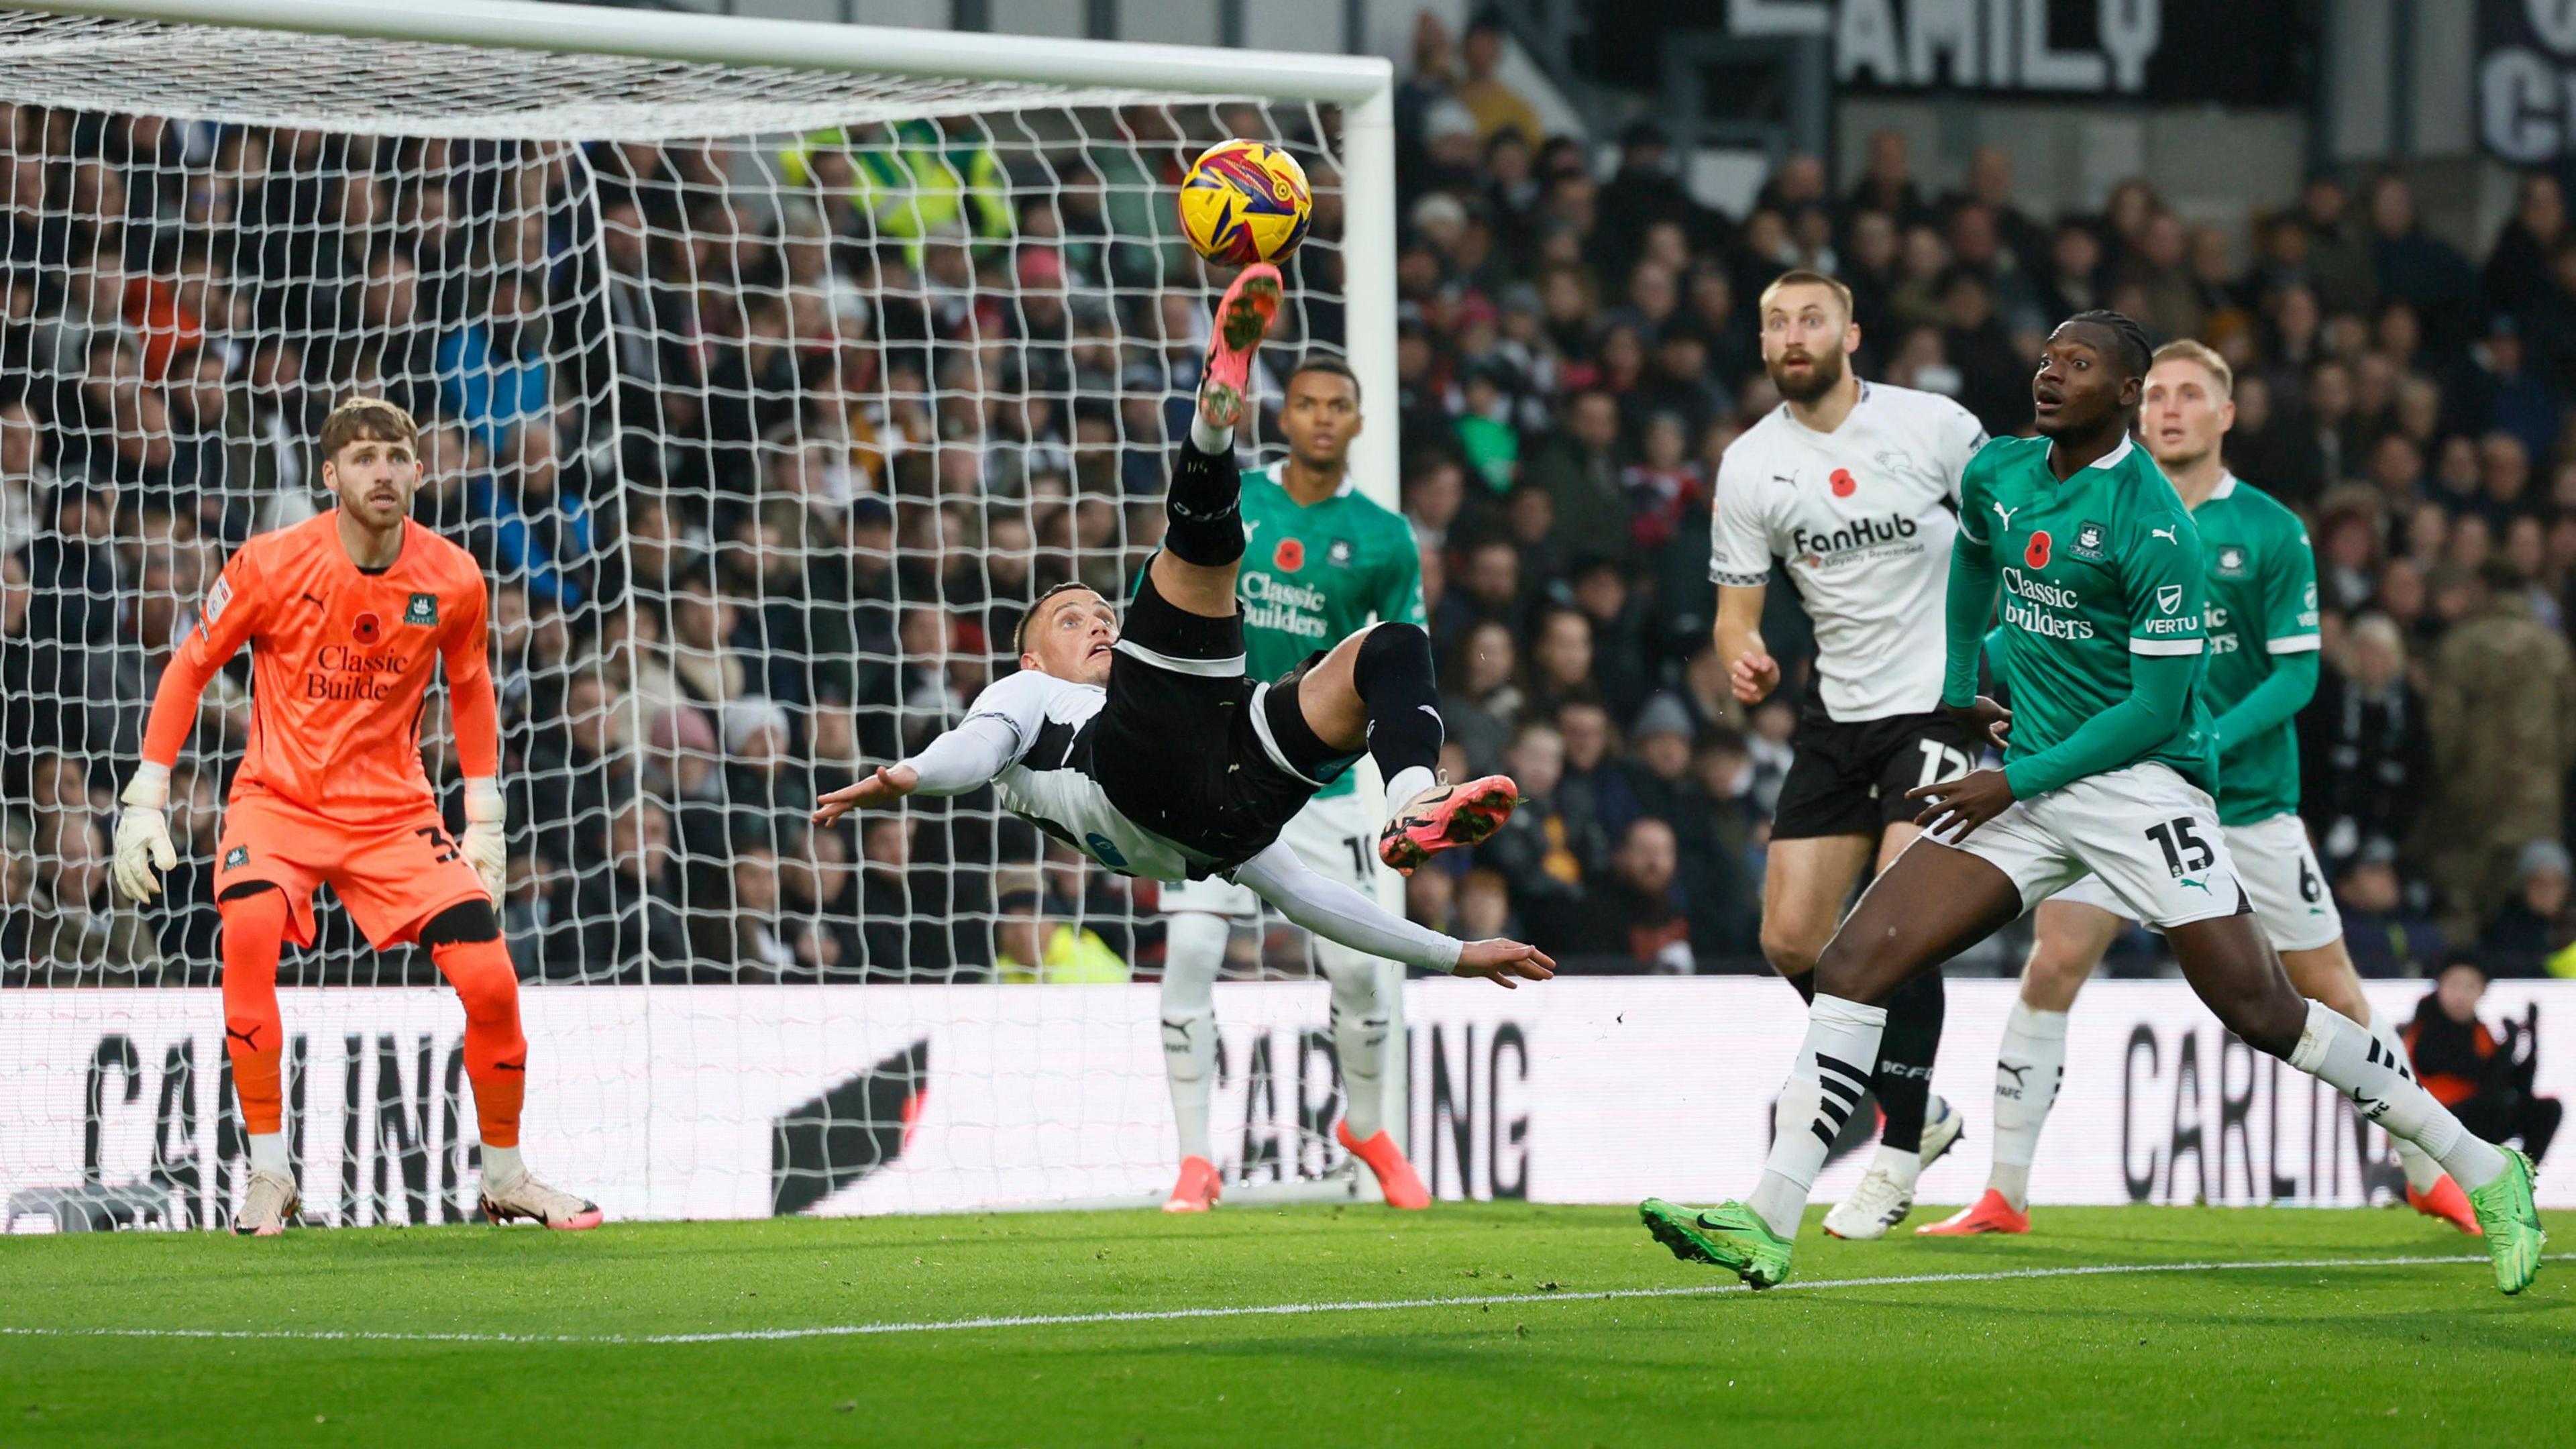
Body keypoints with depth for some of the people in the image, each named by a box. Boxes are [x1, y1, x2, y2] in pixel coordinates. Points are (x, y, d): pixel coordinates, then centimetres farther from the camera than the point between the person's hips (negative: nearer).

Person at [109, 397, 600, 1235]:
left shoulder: (452, 580, -5)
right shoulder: (272, 566, -12)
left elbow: (470, 689, 13)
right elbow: (189, 669, -1)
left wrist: (485, 817, 10)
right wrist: (145, 801, -5)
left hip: (394, 810, 2)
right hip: (279, 798, -2)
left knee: (490, 977, -12)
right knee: (248, 925, -33)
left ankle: (503, 1174, 16)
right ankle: (269, 1175, -22)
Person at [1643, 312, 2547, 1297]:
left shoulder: (2153, 527, -16)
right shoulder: (1997, 477, 6)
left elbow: (2158, 706, -15)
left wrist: (2017, 782, -15)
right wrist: (1957, 690, 31)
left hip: (2140, 782, -6)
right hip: (2024, 789, 6)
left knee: (2262, 1011, -11)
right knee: (1853, 968, -10)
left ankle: (2485, 1177, 4)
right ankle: (1770, 1225, -13)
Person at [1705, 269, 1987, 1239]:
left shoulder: (1932, 426, -7)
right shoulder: (1750, 465, 1)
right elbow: (1736, 609, 5)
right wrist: (1742, 660, -19)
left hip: (1944, 700, -5)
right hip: (1839, 713, 5)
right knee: (1791, 940, 0)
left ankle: (1898, 1158, -6)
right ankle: (1918, 1109, 21)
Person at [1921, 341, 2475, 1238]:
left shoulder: (2270, 532, -3)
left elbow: (2297, 672, -6)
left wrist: (2209, 743, -21)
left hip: (2246, 795, -1)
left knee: (2331, 991, 4)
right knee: (2051, 970, -13)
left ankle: (2429, 1174, 22)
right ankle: (2003, 1194, -5)